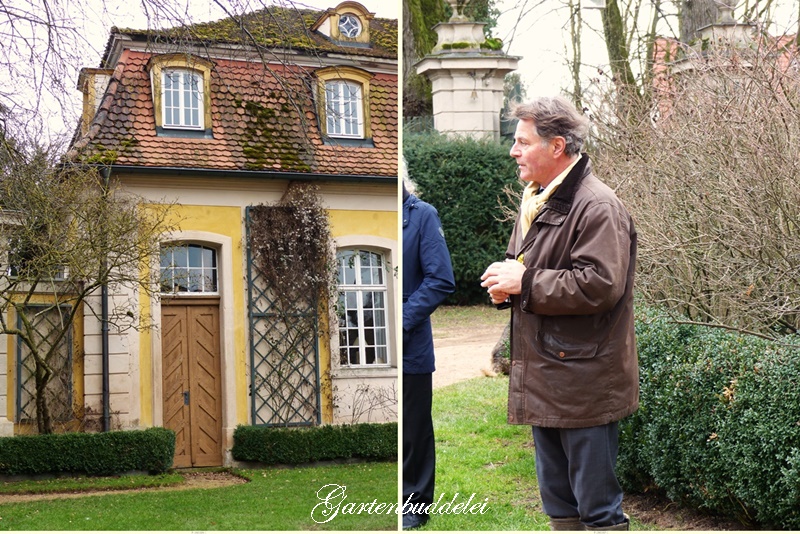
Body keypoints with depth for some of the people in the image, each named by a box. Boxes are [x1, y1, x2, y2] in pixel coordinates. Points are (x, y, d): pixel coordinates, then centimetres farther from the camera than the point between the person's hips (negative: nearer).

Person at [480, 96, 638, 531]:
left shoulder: (598, 207, -16)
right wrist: (504, 278, 2)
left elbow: (599, 284, -25)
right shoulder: (534, 200, 14)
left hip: (585, 386, -9)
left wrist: (524, 283, -18)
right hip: (544, 380, 9)